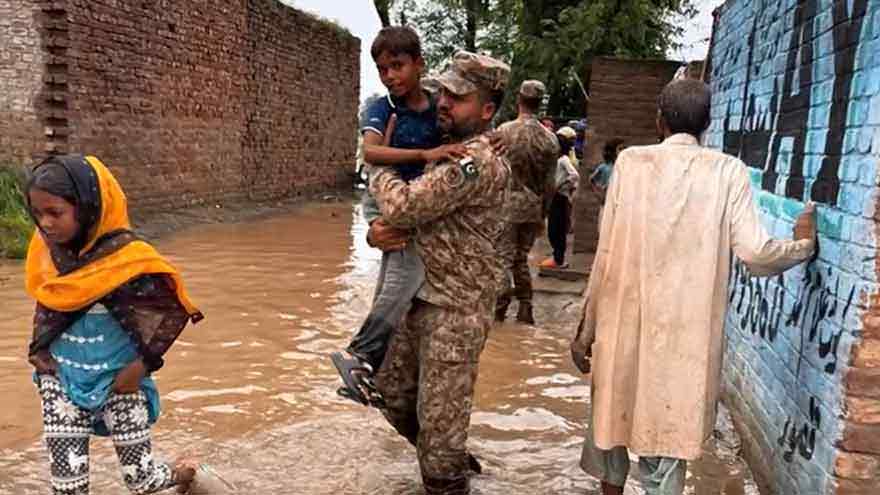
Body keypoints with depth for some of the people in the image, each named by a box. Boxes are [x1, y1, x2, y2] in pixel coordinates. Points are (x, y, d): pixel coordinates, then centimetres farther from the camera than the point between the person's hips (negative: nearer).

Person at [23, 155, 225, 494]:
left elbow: (175, 310, -14)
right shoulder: (48, 250, -5)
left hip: (117, 377, -4)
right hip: (61, 375, 4)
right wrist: (39, 348, 0)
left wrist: (143, 364, -14)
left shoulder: (126, 257, -22)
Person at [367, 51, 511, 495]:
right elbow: (401, 214, 16)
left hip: (456, 308, -10)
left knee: (438, 417, 1)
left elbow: (403, 205, -25)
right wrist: (377, 231, -8)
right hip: (422, 296, 10)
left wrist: (380, 162, -6)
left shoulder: (479, 162, -21)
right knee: (392, 393, 21)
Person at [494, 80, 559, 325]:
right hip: (533, 207, 4)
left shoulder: (505, 131, -10)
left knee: (505, 259, 2)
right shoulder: (550, 139, 1)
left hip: (507, 204, -4)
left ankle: (499, 311, 5)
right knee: (522, 259, 15)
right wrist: (543, 214, 15)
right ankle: (525, 310, 17)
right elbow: (549, 183, 6)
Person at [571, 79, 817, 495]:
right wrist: (803, 244, 14)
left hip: (625, 321, 1)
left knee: (614, 413, 20)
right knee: (668, 433, 10)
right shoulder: (728, 171, -2)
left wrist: (587, 327, 3)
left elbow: (607, 253, -4)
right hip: (687, 330, 0)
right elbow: (755, 253, -8)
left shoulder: (631, 162, -2)